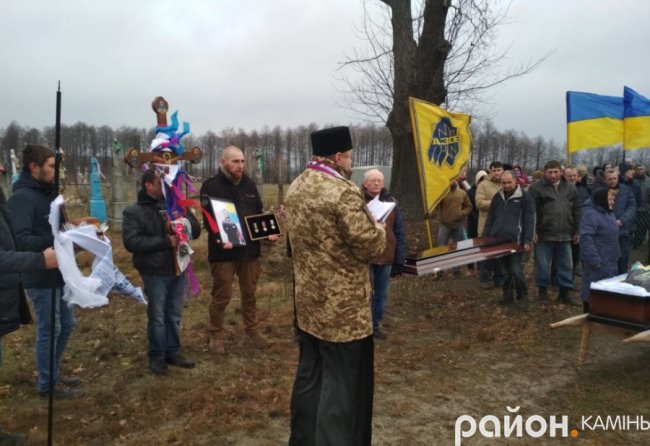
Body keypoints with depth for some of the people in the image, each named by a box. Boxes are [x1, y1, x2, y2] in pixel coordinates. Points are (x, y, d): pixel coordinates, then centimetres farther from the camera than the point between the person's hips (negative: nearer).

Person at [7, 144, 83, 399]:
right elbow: (20, 240, -27)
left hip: (58, 273, 9)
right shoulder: (22, 197, -17)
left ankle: (53, 373, 36)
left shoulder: (47, 193, 11)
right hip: (41, 277, -9)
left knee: (67, 324, 18)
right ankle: (47, 384, 21)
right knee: (49, 329, 4)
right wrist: (58, 241, -37)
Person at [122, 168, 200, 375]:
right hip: (155, 273, -4)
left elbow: (196, 230, 5)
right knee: (157, 317, 6)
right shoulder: (133, 211, -7)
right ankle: (156, 357, 22)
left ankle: (173, 352, 30)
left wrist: (184, 219, -17)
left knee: (174, 315, 15)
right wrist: (165, 241, -22)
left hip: (178, 270, 5)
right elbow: (131, 241, -19)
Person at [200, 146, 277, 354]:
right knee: (222, 295, 3)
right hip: (224, 250, -5)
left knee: (250, 293, 14)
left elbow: (259, 213, 17)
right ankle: (216, 336, 19)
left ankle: (251, 332, 27)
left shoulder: (249, 184, 11)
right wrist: (219, 239, -29)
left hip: (249, 248, 5)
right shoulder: (211, 186, -8)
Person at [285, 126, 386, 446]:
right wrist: (378, 227, 1)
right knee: (342, 384, 5)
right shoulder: (343, 192, -21)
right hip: (342, 306, -9)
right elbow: (371, 246, -20)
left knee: (309, 376, 20)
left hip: (307, 301, 9)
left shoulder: (296, 187, 7)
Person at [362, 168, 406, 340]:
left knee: (381, 294, 15)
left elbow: (399, 233, 6)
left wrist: (399, 260, 3)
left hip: (386, 256, 4)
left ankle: (376, 325, 32)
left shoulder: (390, 202, 5)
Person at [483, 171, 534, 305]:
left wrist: (528, 240, -12)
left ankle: (522, 295, 12)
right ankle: (507, 294, 24)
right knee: (505, 270, 12)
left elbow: (529, 220, -6)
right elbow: (490, 218, 17)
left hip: (515, 241, -5)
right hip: (499, 240, 5)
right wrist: (487, 237, 12)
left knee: (516, 270, -7)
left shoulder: (524, 197, -2)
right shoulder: (497, 197, 13)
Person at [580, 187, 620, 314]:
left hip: (610, 261, 10)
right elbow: (586, 238, -26)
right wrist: (595, 260, -26)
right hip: (598, 263, -10)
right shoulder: (590, 214, -19)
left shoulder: (608, 213, 12)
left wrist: (616, 255, 17)